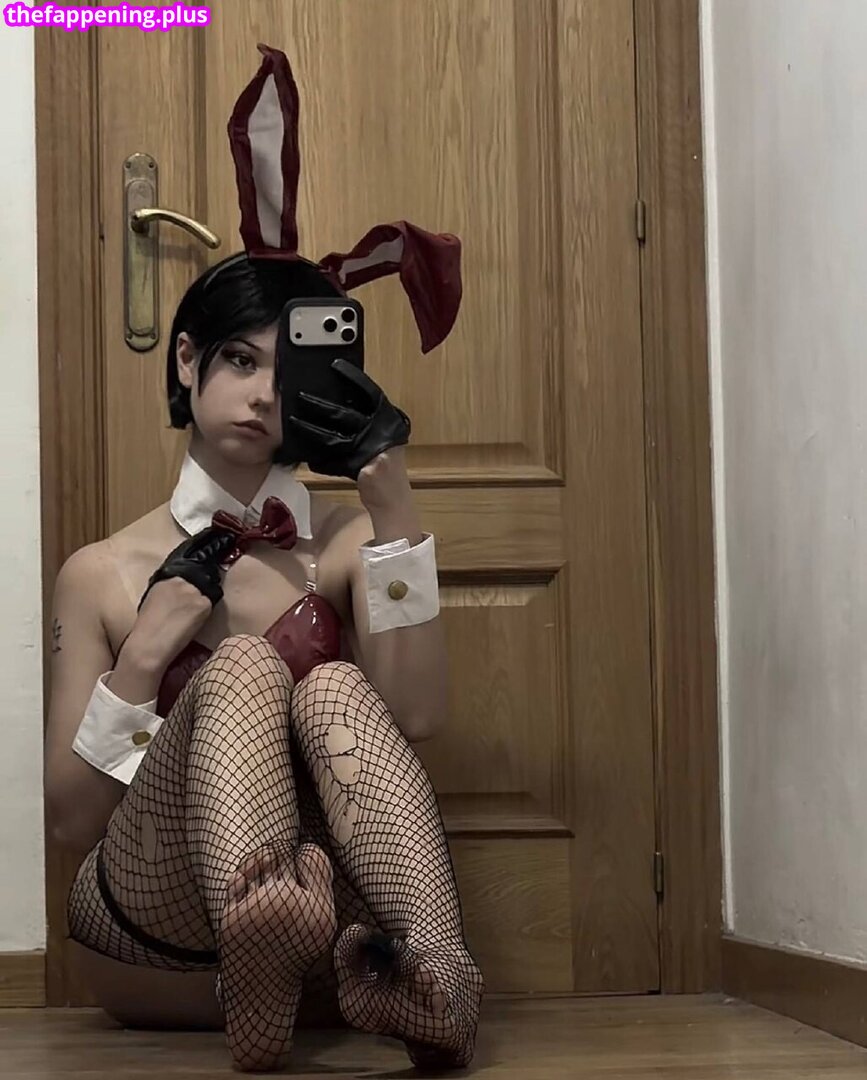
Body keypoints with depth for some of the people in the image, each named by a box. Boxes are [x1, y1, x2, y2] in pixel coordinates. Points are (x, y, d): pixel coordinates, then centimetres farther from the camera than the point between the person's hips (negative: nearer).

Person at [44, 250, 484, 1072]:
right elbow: (72, 821, 5)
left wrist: (393, 506, -11)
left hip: (325, 914, 1)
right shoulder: (100, 575, 10)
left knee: (334, 687, -27)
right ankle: (258, 985, -58)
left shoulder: (346, 542, 13)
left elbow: (415, 715, -8)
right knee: (244, 664, -27)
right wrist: (145, 655, -7)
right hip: (153, 932, -1)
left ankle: (435, 969, -54)